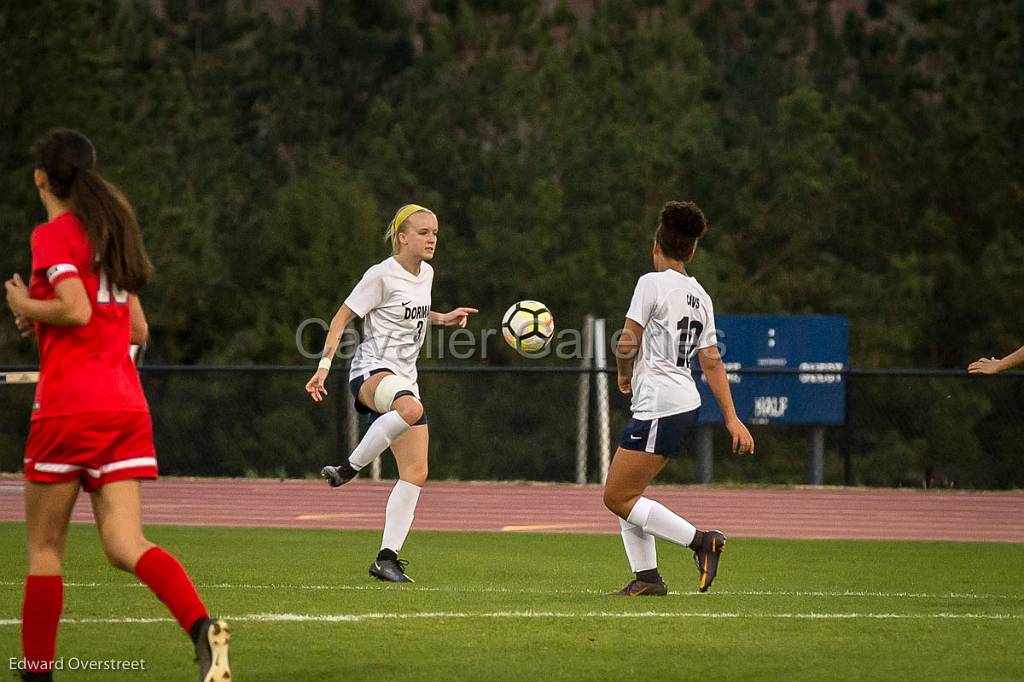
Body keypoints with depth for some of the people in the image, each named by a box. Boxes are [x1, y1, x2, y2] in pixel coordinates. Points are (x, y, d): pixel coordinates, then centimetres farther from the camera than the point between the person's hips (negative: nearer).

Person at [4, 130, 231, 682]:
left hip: (69, 404, -6)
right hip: (127, 404, 6)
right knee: (125, 544, -3)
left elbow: (76, 309, -19)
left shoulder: (52, 234, -4)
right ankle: (202, 626, -28)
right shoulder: (112, 232, 20)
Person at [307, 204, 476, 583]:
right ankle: (348, 468, -27)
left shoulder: (426, 273, 14)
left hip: (404, 378, 8)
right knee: (411, 409, -43)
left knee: (416, 473, -2)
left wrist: (442, 318, 18)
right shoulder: (382, 275, -9)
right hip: (372, 370, -8)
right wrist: (325, 364, -15)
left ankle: (386, 558, 1)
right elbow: (342, 317, -7)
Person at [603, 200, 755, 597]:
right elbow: (712, 363, 13)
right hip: (686, 405, 9)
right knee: (625, 493, 14)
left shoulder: (652, 283, -9)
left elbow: (626, 345, -13)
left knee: (617, 497, -5)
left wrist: (625, 375, 8)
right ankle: (647, 577, 10)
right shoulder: (699, 296, 13)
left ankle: (701, 541, -10)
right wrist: (732, 419, 13)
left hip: (659, 409, -9)